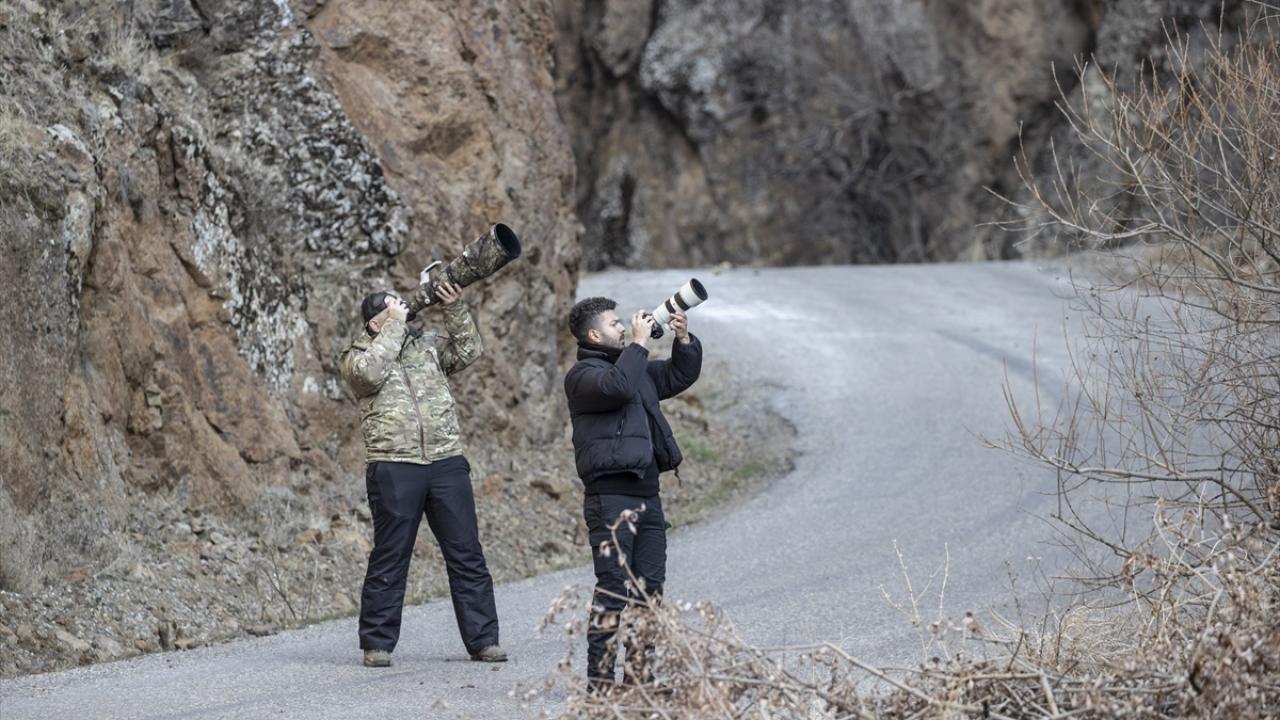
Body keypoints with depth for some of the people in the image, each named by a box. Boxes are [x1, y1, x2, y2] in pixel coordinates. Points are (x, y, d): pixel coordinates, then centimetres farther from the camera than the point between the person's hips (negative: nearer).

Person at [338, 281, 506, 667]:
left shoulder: (427, 344, 16)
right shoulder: (357, 356, 4)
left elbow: (467, 351, 9)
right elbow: (369, 372, -16)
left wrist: (456, 309, -2)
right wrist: (396, 325, -9)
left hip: (447, 462, 4)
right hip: (393, 466, -4)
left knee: (466, 554, 3)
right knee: (389, 558, 1)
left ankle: (482, 639, 8)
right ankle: (377, 644, 8)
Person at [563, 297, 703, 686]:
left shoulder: (635, 365, 21)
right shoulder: (583, 375, -5)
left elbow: (680, 376, 29)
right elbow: (618, 387, -25)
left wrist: (684, 340, 12)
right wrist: (639, 344, -16)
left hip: (646, 493, 9)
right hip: (610, 494, -9)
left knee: (649, 588, 8)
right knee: (613, 588, -11)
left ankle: (641, 673, 13)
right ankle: (600, 678, -10)